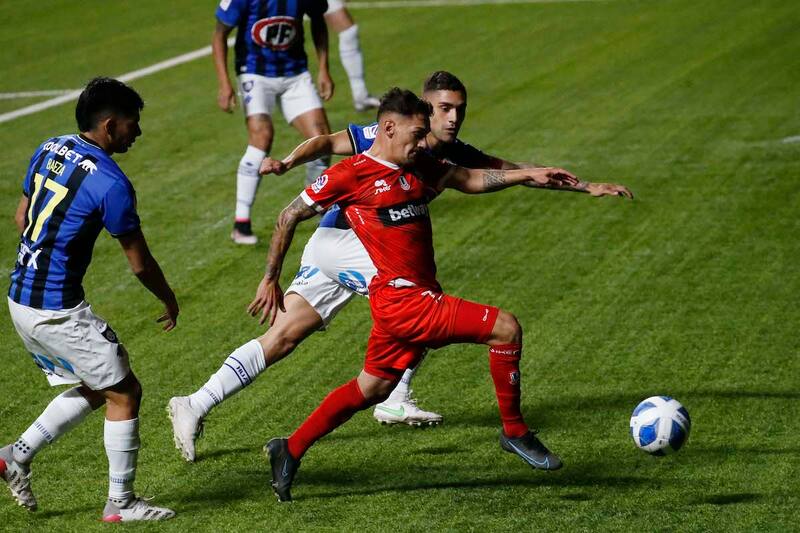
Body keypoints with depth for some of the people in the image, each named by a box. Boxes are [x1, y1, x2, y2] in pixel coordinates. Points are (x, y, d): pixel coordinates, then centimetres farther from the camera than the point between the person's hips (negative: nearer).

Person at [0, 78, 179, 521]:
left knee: (94, 389, 21)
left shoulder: (49, 150, 5)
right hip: (57, 312, -9)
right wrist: (169, 301, 8)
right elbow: (140, 264, -10)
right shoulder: (111, 184, -18)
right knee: (124, 392, 5)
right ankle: (120, 502, 11)